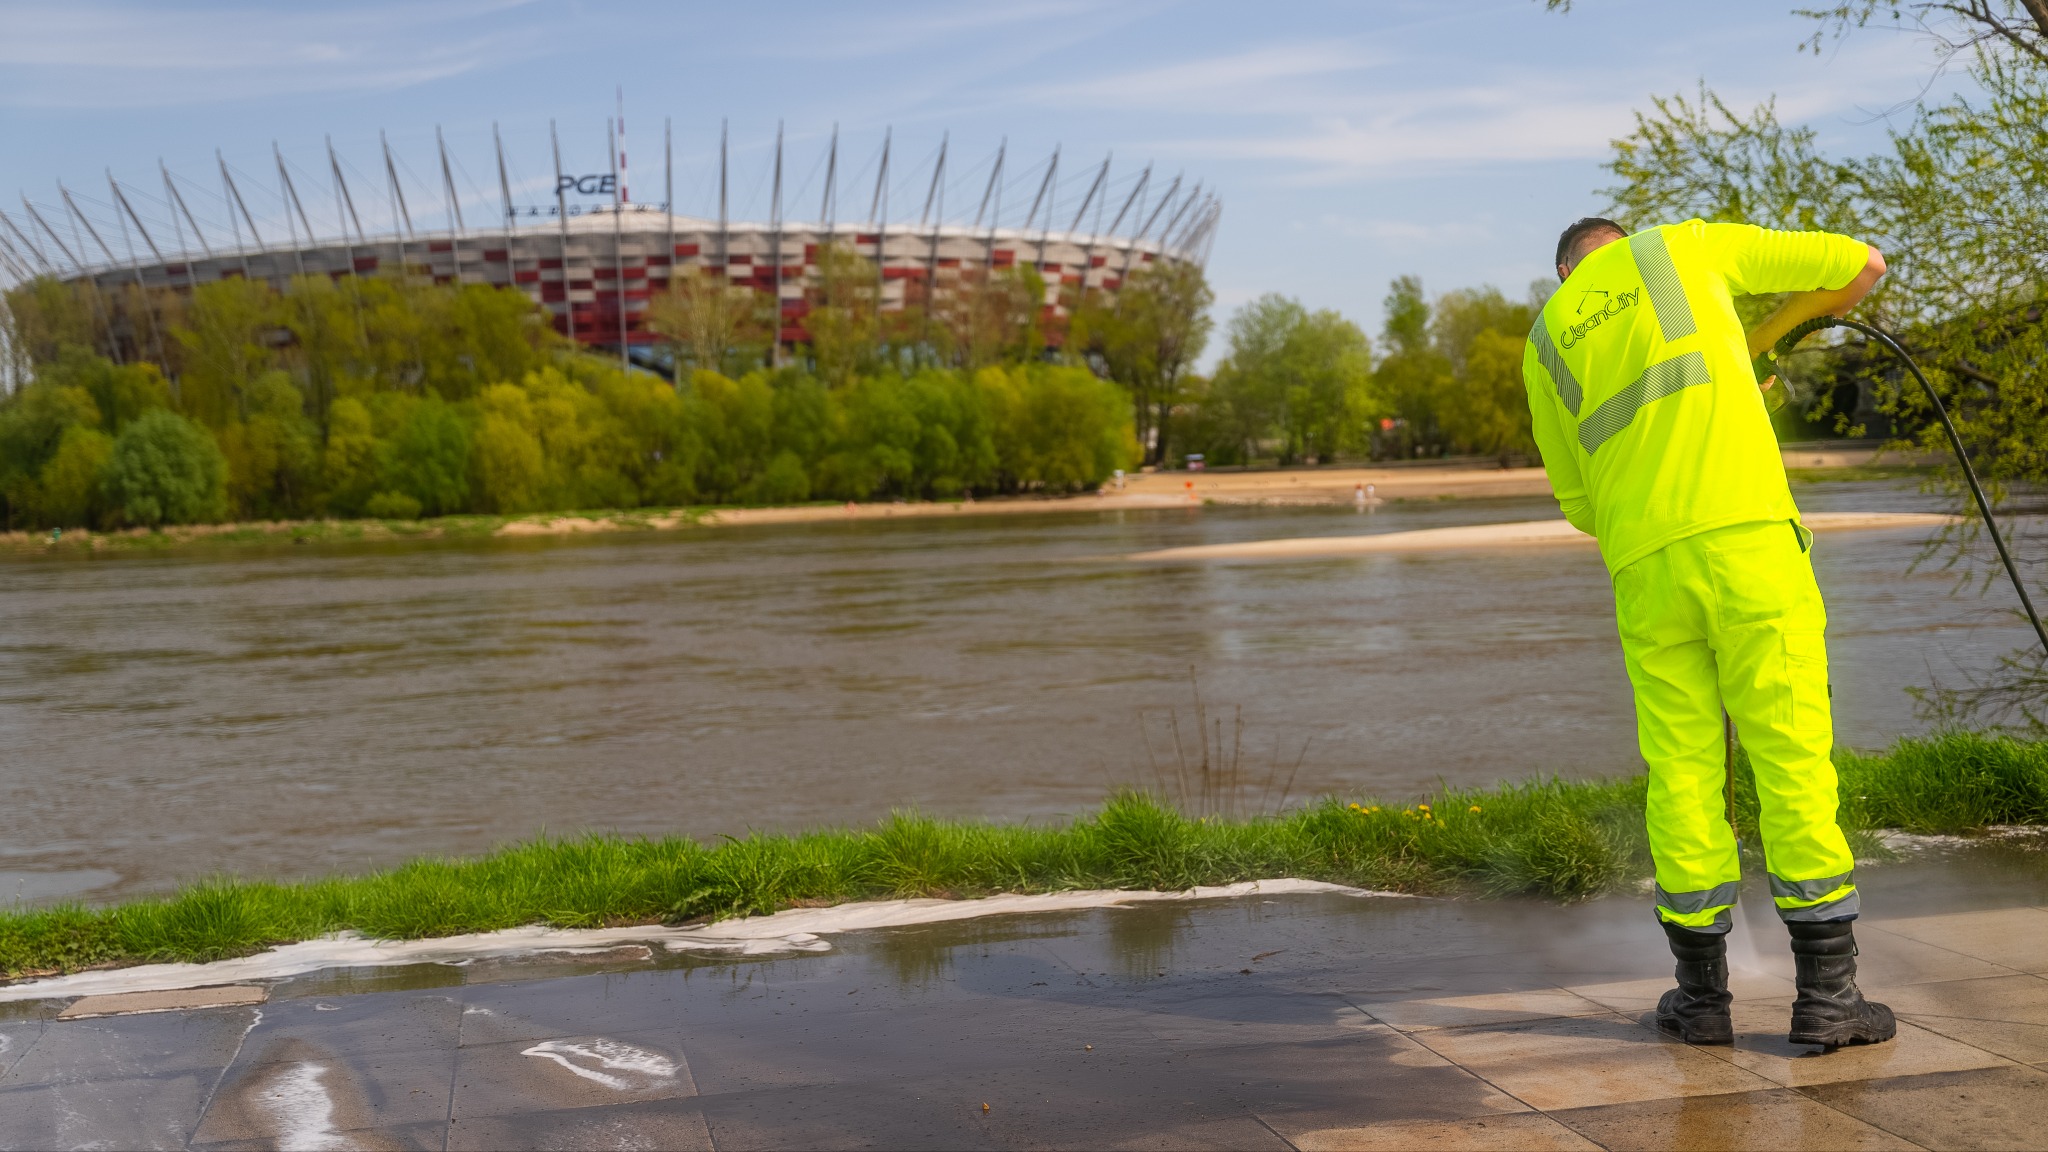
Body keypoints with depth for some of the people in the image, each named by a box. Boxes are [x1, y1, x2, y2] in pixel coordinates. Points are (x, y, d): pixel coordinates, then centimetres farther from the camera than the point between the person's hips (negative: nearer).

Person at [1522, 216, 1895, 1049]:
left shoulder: (1545, 346, 20)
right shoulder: (1682, 247, 14)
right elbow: (1863, 264, 18)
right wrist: (1764, 332, 31)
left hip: (1644, 565, 3)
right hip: (1746, 535, -2)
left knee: (1682, 771, 10)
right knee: (1792, 756, 1)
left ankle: (1702, 993, 14)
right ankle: (1827, 993, 3)